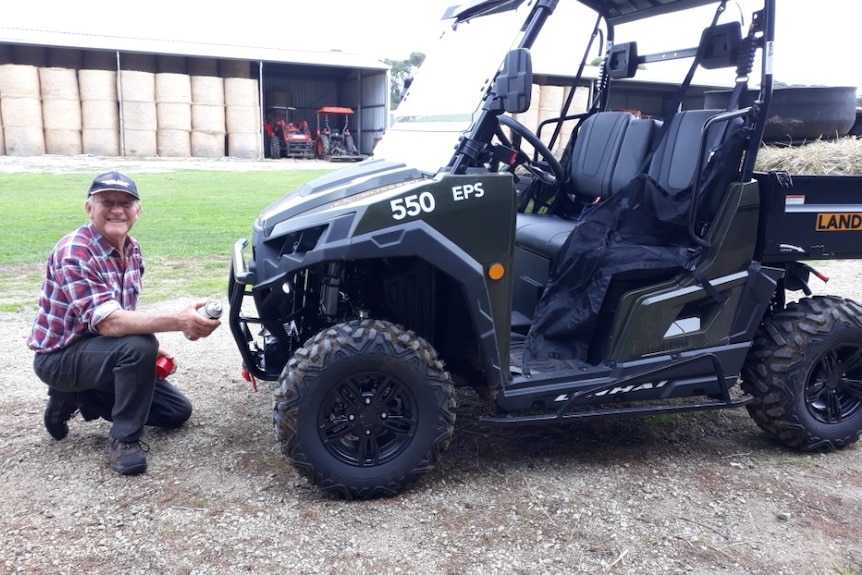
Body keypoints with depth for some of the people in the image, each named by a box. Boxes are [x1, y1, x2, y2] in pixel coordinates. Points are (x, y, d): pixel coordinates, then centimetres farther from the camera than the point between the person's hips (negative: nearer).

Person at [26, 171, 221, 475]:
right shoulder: (73, 253, -25)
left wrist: (151, 349, -5)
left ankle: (75, 399, 14)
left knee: (178, 411, 6)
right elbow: (109, 323, -36)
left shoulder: (132, 249, 0)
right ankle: (124, 438, -16)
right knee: (139, 346, -35)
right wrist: (178, 321, -49)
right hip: (59, 356, -8)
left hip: (101, 348, 8)